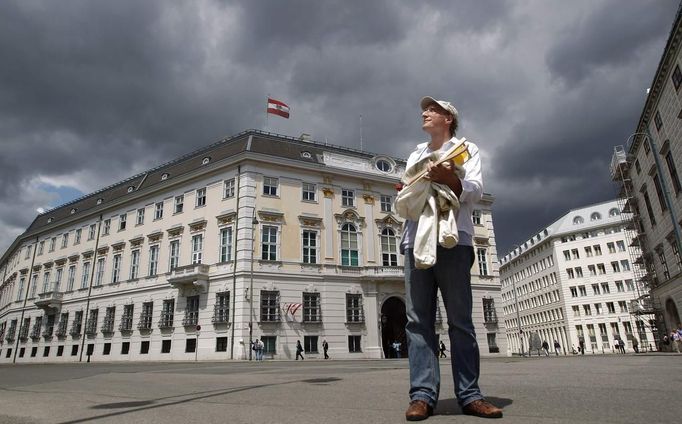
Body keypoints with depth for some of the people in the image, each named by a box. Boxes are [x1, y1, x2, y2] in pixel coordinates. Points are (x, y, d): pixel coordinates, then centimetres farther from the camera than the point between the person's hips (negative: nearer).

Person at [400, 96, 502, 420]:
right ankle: (422, 394, -2)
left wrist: (449, 179, -21)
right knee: (418, 320, -4)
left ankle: (469, 395, 3)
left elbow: (475, 191, -2)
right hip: (416, 240, 3)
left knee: (461, 319, -2)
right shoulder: (415, 155, 27)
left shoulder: (467, 149, 14)